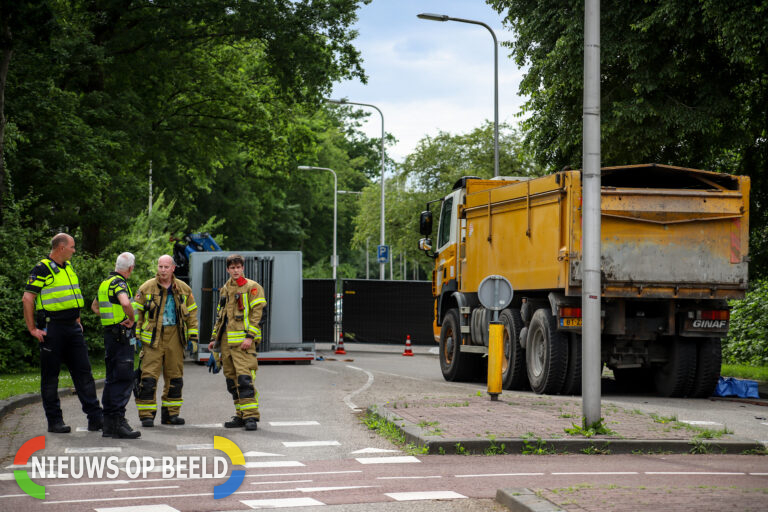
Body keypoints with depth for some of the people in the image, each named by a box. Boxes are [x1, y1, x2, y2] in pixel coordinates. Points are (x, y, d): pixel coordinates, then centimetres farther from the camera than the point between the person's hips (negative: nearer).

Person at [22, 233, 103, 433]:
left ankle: (95, 417, 5)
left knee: (83, 371, 4)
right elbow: (27, 299, -14)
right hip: (51, 329, -7)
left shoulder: (68, 267, 15)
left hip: (72, 327, 7)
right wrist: (32, 329, -15)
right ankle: (54, 421, 7)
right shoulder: (42, 270, -10)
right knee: (50, 375, 1)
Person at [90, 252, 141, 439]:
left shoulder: (105, 283, 15)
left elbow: (94, 306, 30)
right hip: (122, 334, -9)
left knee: (112, 379, 12)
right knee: (124, 379, -10)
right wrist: (132, 318, -16)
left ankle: (108, 424, 14)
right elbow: (125, 303, -34)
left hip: (109, 333, 9)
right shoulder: (119, 283, -13)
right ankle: (118, 421, -15)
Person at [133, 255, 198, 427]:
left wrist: (193, 337, 7)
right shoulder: (146, 288, -1)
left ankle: (170, 414, 17)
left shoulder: (183, 289, 7)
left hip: (175, 337, 3)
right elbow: (136, 312, 2)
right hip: (152, 337, -3)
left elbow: (192, 313, 13)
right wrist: (136, 337, -2)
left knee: (175, 377, 7)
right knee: (149, 377, -9)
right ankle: (147, 415, -4)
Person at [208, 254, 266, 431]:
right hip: (226, 340, 7)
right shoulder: (224, 290, 20)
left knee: (245, 378, -15)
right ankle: (240, 415, 14)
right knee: (232, 380, 7)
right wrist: (215, 338, 21)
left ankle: (251, 416, -15)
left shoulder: (252, 287, 0)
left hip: (243, 342, -7)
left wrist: (250, 336, -16)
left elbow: (256, 312, -8)